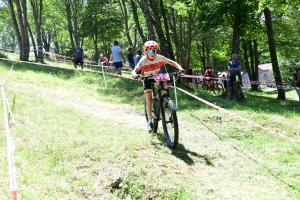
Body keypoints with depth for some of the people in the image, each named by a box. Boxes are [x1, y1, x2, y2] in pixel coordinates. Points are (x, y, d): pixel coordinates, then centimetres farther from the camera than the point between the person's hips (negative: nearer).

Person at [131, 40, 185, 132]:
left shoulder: (159, 57, -24)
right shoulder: (143, 60, -28)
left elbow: (173, 62, -20)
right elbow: (134, 71, -34)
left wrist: (180, 69, -39)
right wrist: (135, 75, -58)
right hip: (147, 79, -2)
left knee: (164, 84, -31)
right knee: (149, 100, -12)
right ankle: (150, 121, 0)